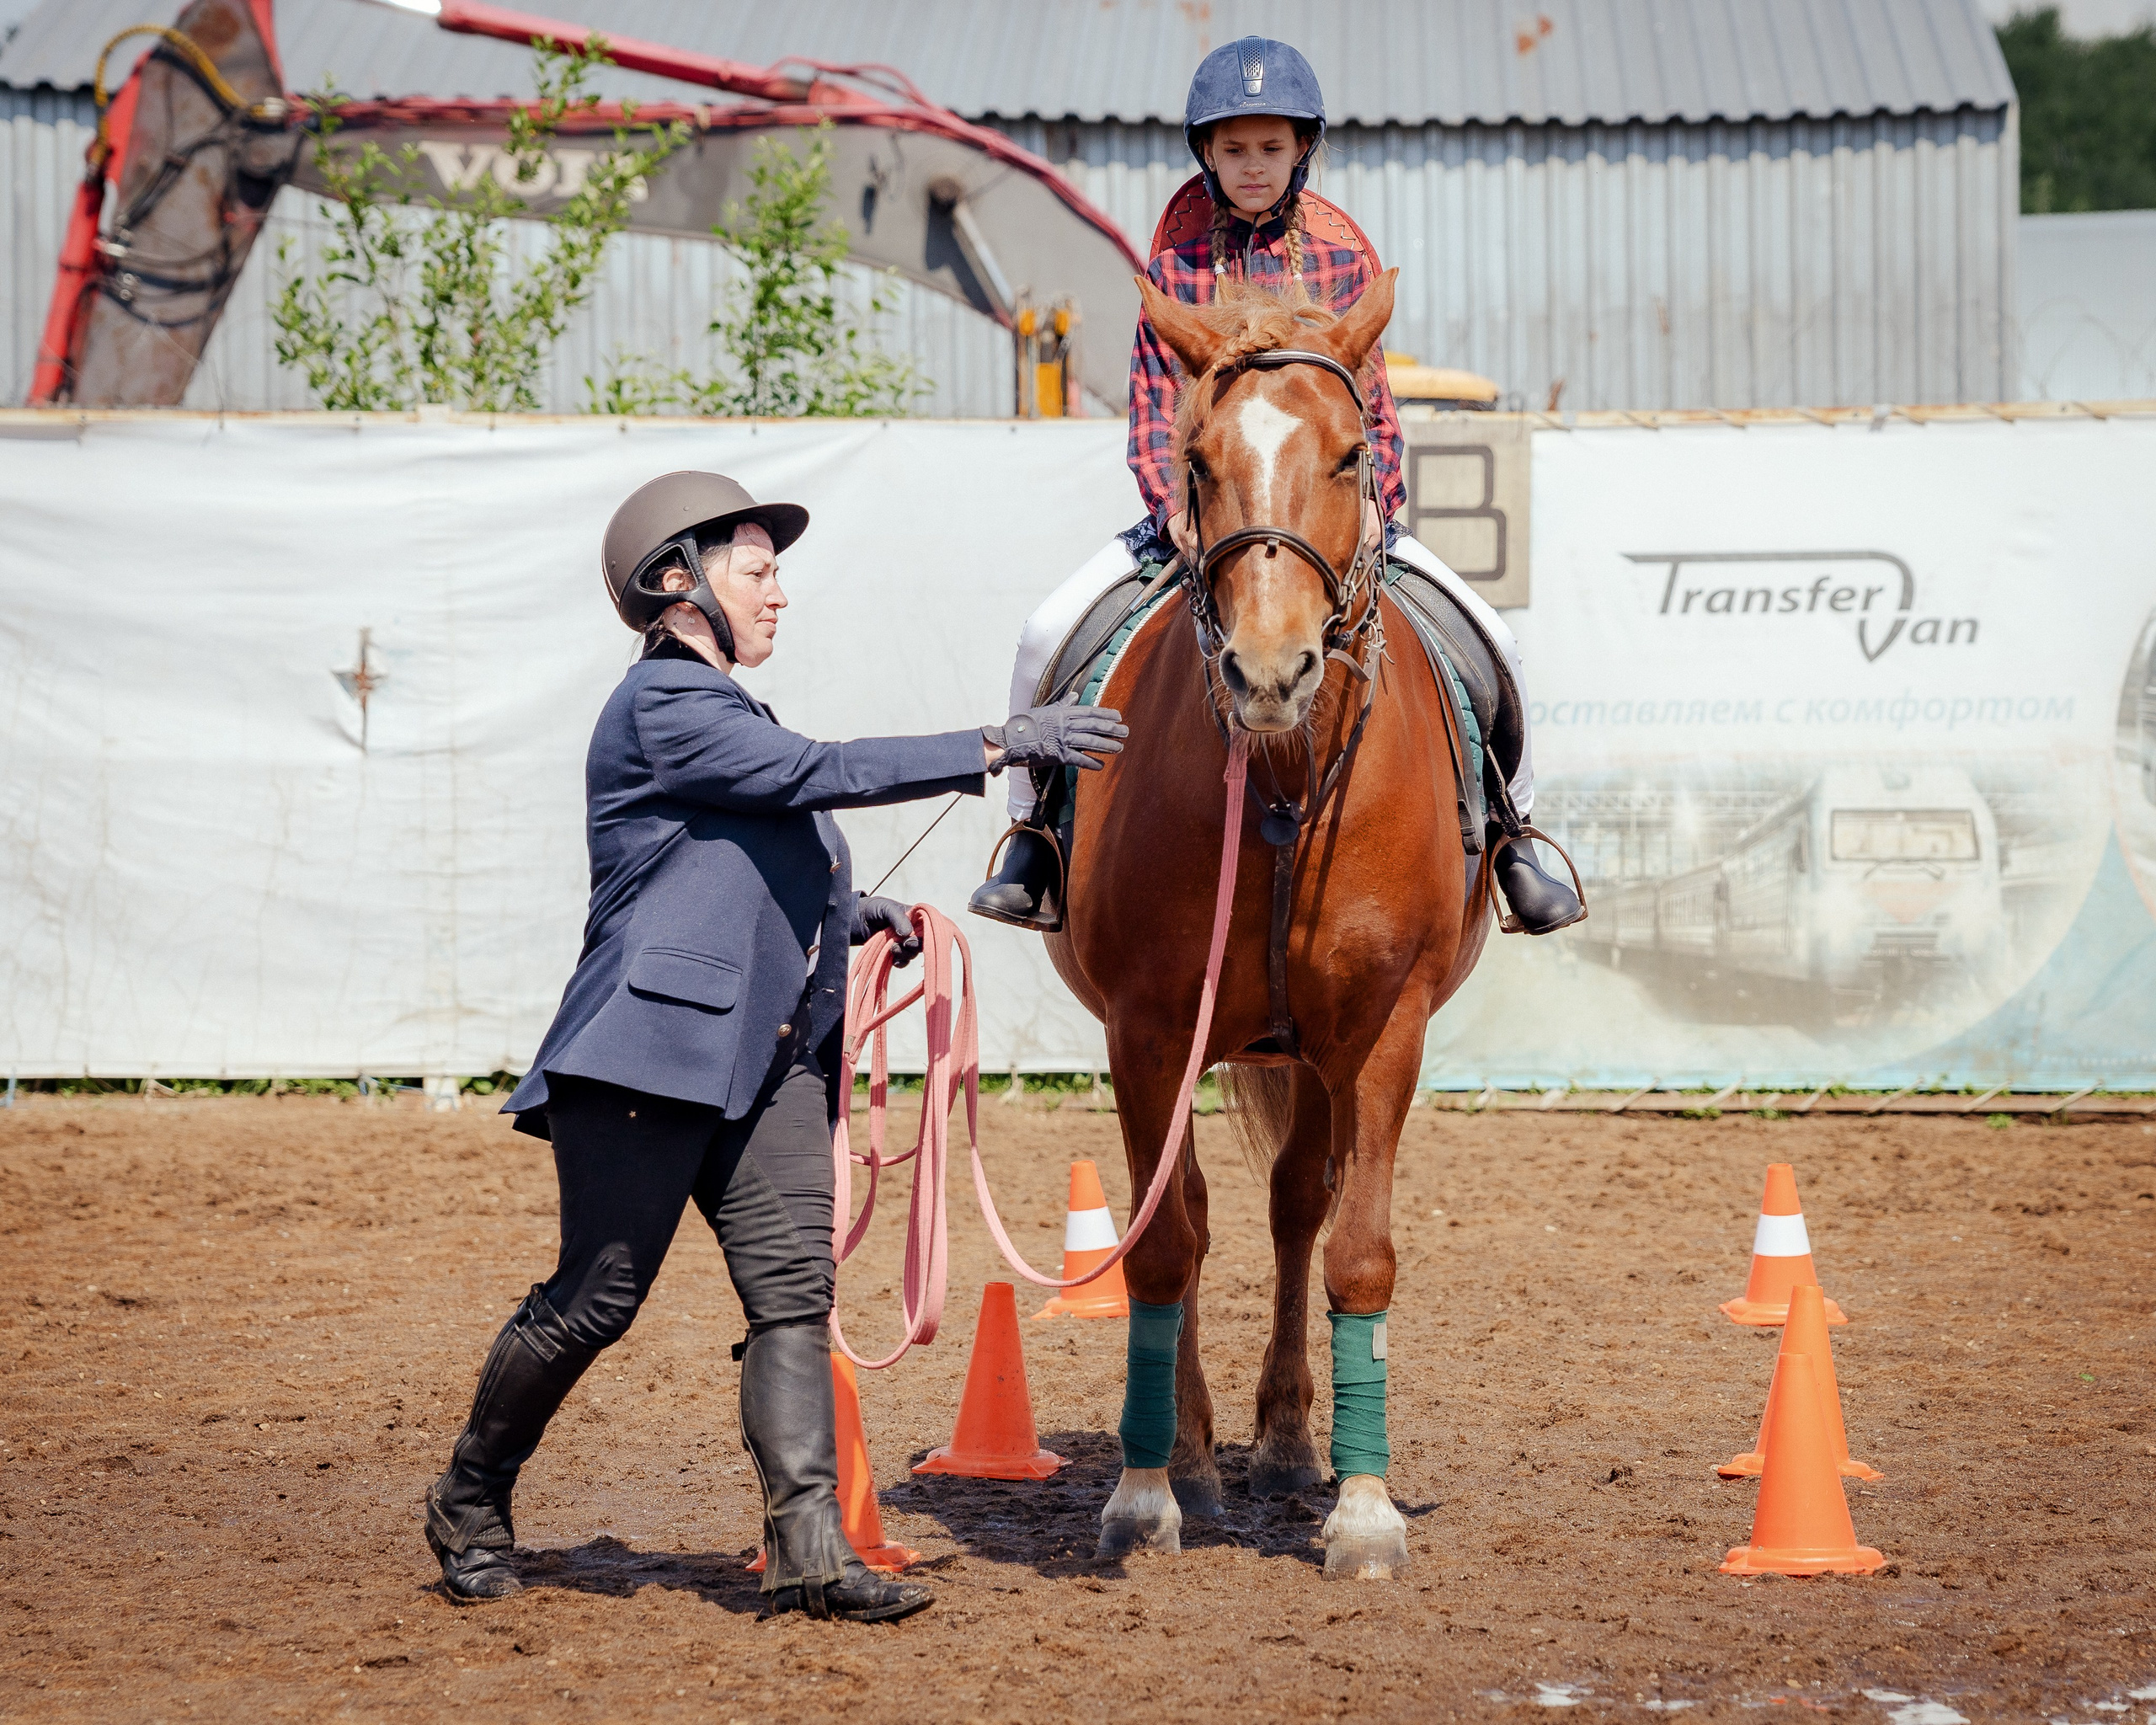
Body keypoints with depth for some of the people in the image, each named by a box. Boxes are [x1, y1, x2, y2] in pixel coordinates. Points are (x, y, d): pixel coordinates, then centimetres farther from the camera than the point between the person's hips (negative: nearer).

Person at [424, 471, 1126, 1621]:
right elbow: (823, 775, -18)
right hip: (652, 1047, -9)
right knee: (598, 1297, -3)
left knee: (793, 1287, -6)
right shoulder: (661, 706, -8)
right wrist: (999, 747, -18)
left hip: (768, 1058, 9)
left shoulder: (727, 712, 23)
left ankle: (809, 1548, -13)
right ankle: (470, 1500, 17)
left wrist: (848, 919, 17)